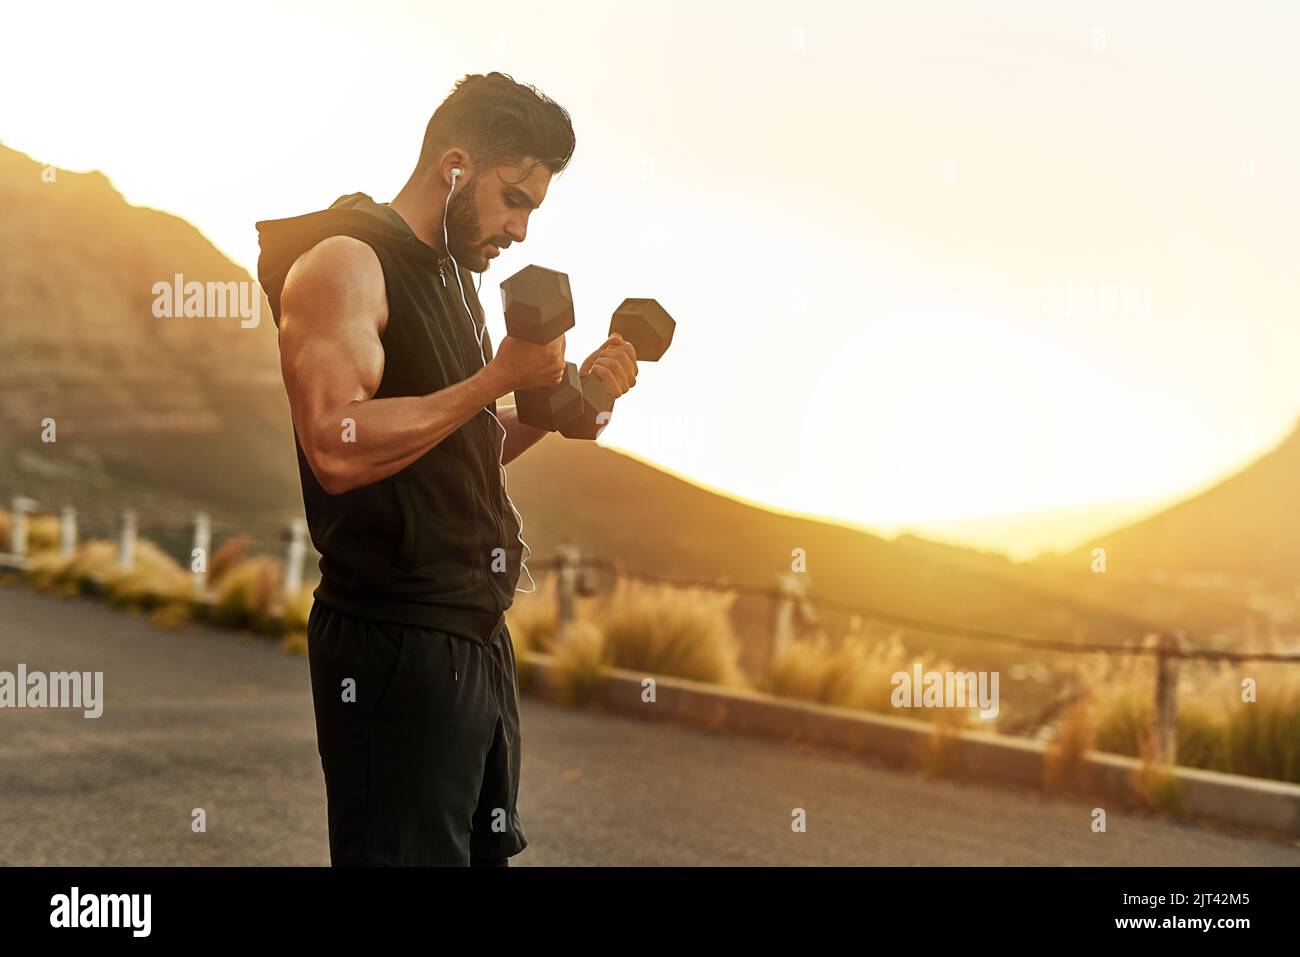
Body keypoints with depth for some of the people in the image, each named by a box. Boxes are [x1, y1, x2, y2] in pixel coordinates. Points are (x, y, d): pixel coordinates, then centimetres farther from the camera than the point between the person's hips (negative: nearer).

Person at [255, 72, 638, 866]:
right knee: (407, 852, -3)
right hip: (395, 650, -9)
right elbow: (337, 448, -26)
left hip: (477, 639, 10)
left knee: (485, 850, 16)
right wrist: (496, 377, -21)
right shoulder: (345, 264, -12)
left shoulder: (455, 279, 17)